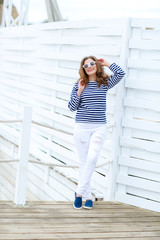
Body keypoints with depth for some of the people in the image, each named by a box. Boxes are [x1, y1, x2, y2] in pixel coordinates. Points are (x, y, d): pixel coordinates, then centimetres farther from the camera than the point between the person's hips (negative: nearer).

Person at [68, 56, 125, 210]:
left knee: (92, 159, -15)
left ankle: (79, 192, -7)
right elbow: (72, 107, 4)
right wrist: (79, 91, -8)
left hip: (99, 128, 0)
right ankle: (87, 196, 8)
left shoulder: (104, 83, 6)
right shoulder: (79, 85, 5)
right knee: (83, 161, 1)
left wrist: (106, 63, 3)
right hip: (81, 127, 0)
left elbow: (120, 73, -9)